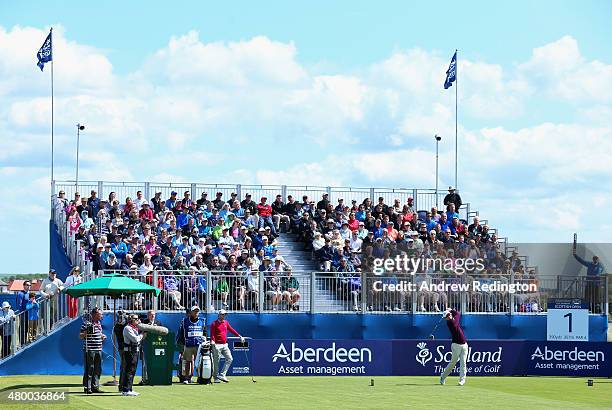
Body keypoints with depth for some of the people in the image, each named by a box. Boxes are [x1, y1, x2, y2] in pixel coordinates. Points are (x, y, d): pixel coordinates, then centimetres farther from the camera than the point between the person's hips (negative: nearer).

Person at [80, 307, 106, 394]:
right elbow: (80, 336, -8)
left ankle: (95, 386, 16)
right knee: (89, 369, -6)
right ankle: (87, 387, -2)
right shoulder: (87, 324, -10)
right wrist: (87, 332, -26)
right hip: (90, 349, -8)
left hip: (98, 349, 8)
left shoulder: (99, 323, 14)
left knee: (98, 369, 9)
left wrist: (102, 336, 9)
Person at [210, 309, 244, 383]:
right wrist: (213, 341, -28)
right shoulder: (214, 324, -5)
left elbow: (231, 330, 13)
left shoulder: (226, 322, 14)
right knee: (216, 361, -3)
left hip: (225, 345, 7)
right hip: (217, 345, -7)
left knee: (229, 359, -3)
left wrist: (239, 336, 5)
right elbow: (212, 334, -11)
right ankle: (216, 378, 3)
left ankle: (222, 375, -3)